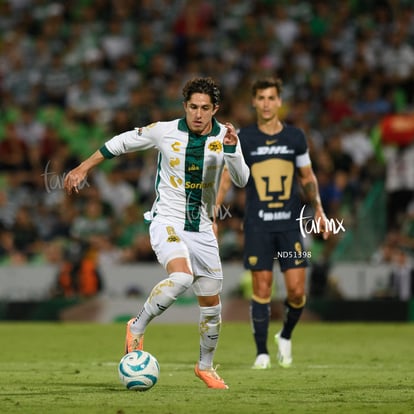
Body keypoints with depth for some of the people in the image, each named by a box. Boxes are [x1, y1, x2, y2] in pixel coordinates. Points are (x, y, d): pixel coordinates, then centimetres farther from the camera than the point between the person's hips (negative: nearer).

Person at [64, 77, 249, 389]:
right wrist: (83, 168, 10)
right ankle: (137, 328, -11)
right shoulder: (164, 131, -9)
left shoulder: (225, 136, -5)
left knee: (211, 303, 9)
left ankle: (206, 366, 32)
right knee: (181, 276, -32)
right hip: (167, 221, -4)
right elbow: (123, 142, 6)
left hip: (202, 229, 4)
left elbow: (242, 181, -15)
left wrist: (231, 148, -32)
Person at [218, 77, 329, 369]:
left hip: (290, 224, 1)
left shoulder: (296, 137, 5)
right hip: (257, 225, -1)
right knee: (262, 290, -4)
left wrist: (318, 208, 5)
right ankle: (262, 353, 6)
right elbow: (226, 179, 4)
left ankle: (286, 337, 22)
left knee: (297, 290, -5)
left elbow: (307, 177, 16)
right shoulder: (243, 139, 0)